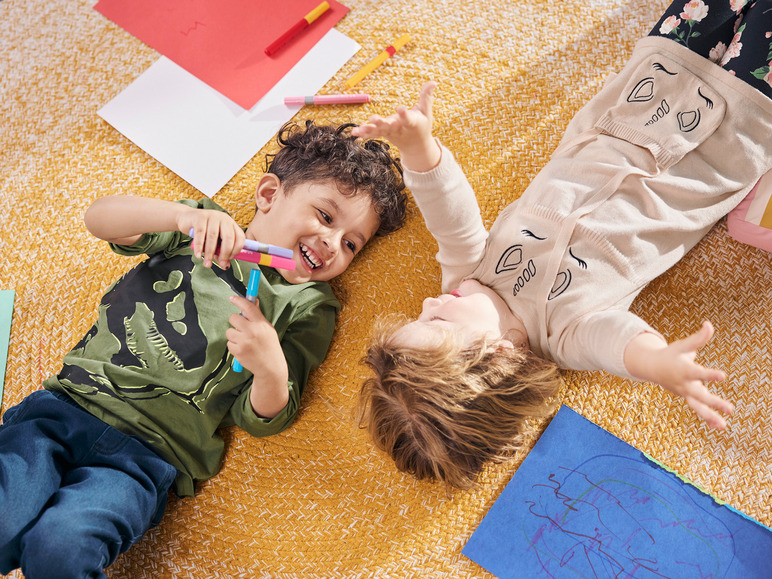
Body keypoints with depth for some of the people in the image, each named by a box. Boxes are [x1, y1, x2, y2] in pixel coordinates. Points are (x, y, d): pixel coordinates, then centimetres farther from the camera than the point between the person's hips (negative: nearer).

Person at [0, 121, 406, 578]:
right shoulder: (208, 228, 10)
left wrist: (271, 367, -23)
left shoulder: (307, 308, 4)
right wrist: (184, 215, -20)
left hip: (145, 454, -1)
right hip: (66, 403, 2)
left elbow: (260, 420, 0)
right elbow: (100, 219, -2)